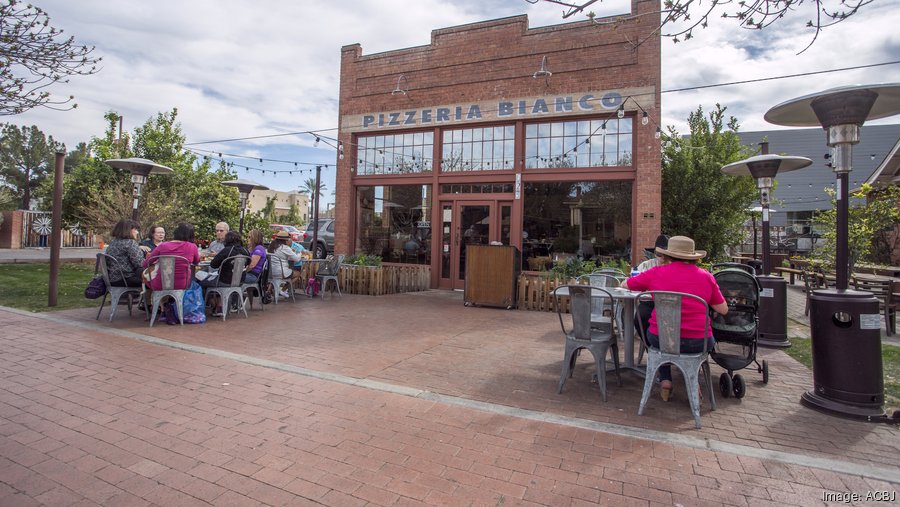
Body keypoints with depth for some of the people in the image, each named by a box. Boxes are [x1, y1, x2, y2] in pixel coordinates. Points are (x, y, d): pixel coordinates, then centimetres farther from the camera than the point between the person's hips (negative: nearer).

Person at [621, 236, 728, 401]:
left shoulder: (656, 273, -2)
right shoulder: (705, 276, 0)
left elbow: (625, 285, 13)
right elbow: (723, 310, 8)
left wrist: (650, 287, 30)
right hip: (697, 343, 1)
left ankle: (665, 381, 24)